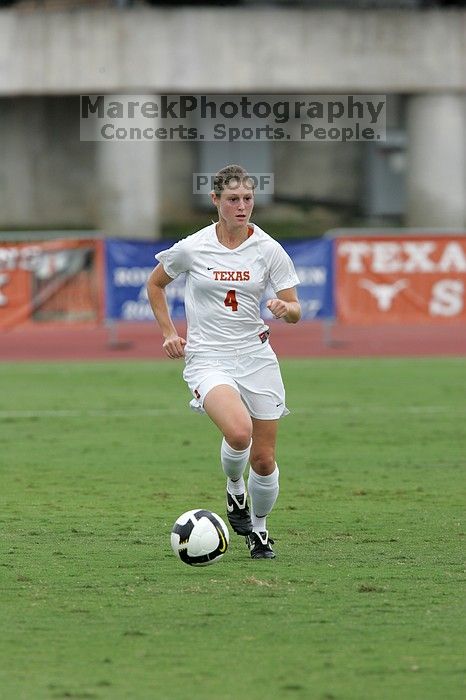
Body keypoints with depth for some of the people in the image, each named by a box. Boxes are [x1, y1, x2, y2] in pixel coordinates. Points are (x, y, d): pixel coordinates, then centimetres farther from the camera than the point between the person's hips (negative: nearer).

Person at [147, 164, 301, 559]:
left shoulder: (268, 249, -2)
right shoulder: (192, 248, -4)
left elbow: (295, 312, 1)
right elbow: (155, 285, 14)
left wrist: (285, 308, -22)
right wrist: (169, 332, 6)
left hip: (256, 357, 2)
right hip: (207, 359, -2)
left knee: (264, 459, 2)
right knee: (238, 431, -30)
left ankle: (259, 528, 29)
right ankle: (235, 488, 2)